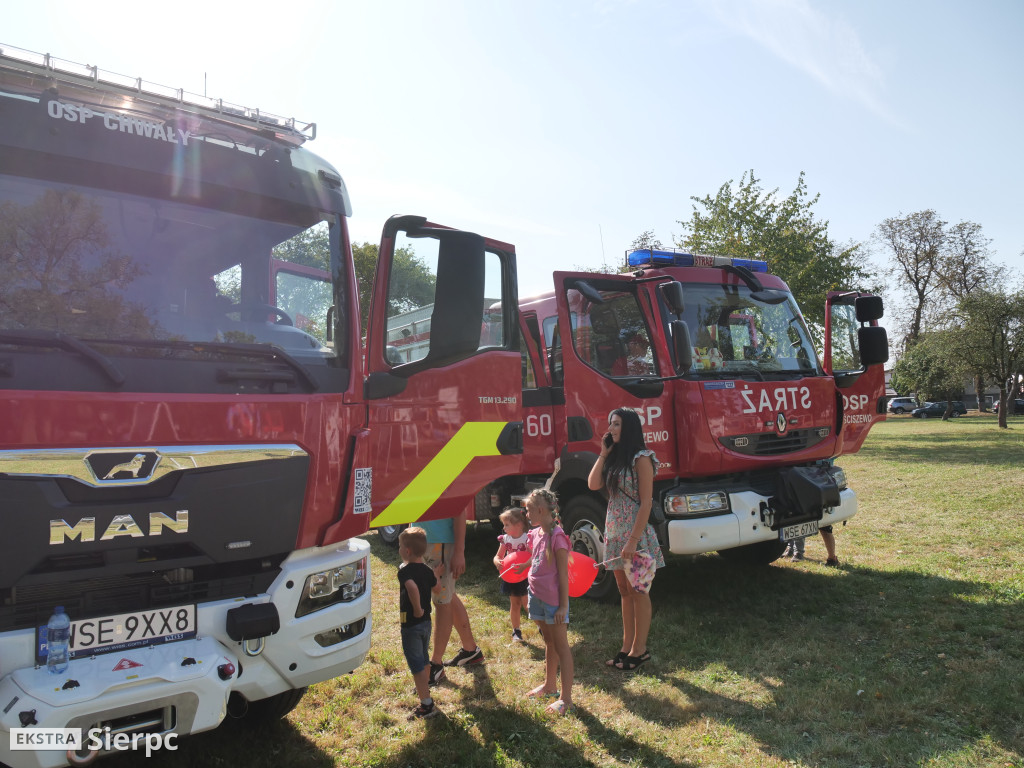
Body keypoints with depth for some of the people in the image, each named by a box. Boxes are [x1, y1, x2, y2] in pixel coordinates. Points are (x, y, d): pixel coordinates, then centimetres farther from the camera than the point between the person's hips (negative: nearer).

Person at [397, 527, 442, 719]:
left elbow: (412, 587, -41)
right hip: (426, 622, 8)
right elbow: (436, 588, 18)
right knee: (424, 658, 26)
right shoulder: (427, 570, 2)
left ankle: (427, 705, 1)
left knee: (416, 664, -1)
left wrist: (417, 609, -30)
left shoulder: (404, 570, -21)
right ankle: (425, 688, 45)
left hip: (411, 624, -8)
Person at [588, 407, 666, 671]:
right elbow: (593, 484, -1)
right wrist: (604, 453, -1)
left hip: (634, 533, -8)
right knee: (624, 591, 13)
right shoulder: (615, 458, 11)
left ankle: (639, 649, 14)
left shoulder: (641, 458, -13)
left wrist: (633, 540, -21)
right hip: (614, 532, 8)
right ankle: (627, 647, 21)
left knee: (637, 591, 2)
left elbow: (646, 502, -17)